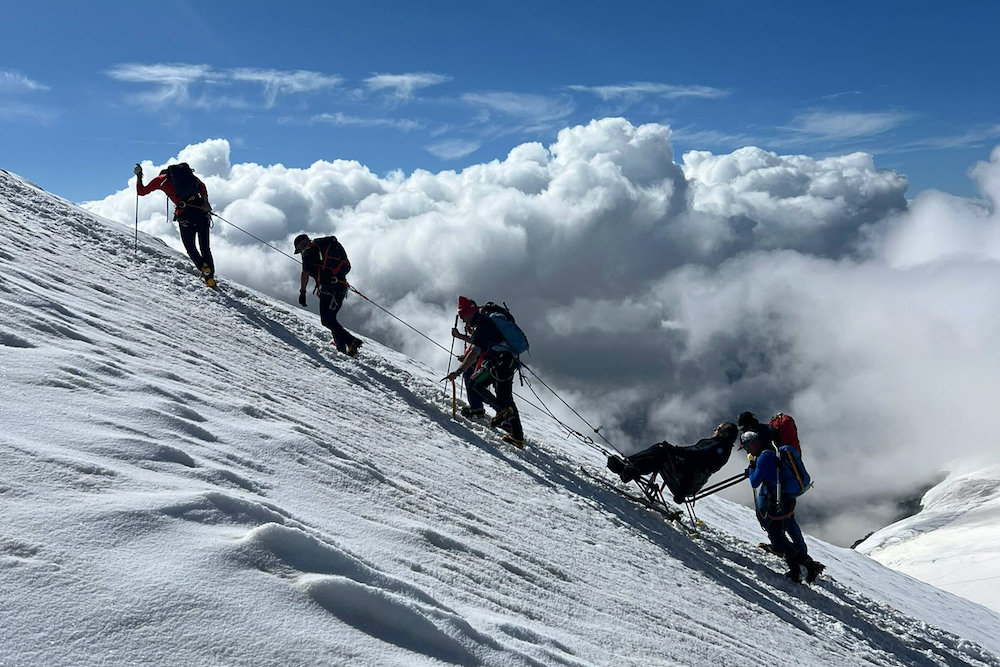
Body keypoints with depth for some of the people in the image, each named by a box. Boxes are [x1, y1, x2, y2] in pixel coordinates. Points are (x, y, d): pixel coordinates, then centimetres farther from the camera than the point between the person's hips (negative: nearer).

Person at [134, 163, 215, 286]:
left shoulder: (161, 179, 16)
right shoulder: (187, 172, 22)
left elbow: (141, 191, 22)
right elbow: (202, 186, 5)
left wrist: (138, 176, 35)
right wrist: (205, 203, -1)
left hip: (185, 214, -3)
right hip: (201, 210, 3)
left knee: (190, 247, 9)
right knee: (205, 247, 11)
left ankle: (204, 269, -16)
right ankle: (211, 275, 4)